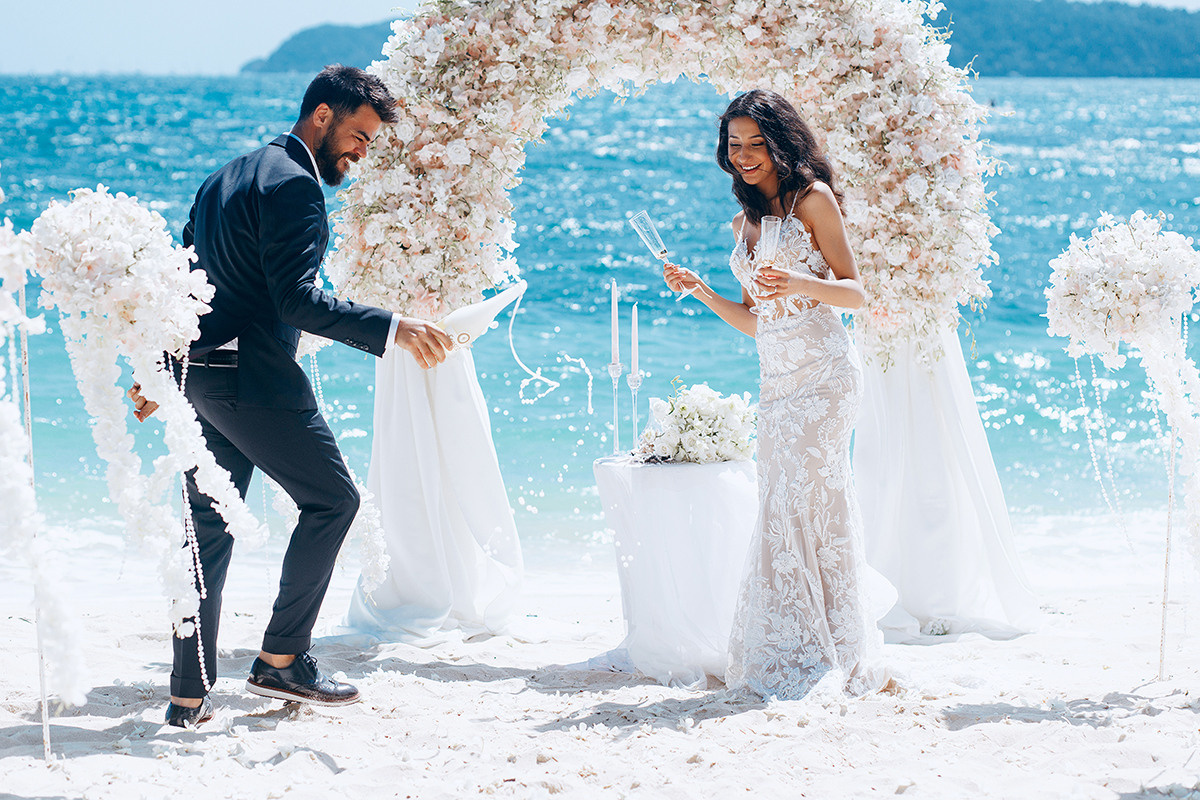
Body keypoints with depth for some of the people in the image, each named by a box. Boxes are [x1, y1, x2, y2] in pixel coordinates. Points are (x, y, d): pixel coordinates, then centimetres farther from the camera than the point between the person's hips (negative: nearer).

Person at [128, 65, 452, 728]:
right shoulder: (293, 184, -12)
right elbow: (296, 300, -22)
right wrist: (394, 328, -24)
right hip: (253, 376, -9)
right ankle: (281, 660, 7)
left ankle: (189, 697, 14)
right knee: (331, 499, 5)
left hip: (198, 374, 10)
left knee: (209, 524, 12)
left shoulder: (227, 177, 19)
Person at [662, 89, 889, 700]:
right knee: (780, 509, 3)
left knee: (807, 502, -11)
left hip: (822, 373, -7)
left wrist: (802, 284, -21)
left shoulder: (813, 198, 0)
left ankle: (826, 656, -7)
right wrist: (698, 290, 7)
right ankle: (786, 656, 6)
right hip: (774, 377, 7)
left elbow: (855, 292, -3)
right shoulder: (746, 221, 20)